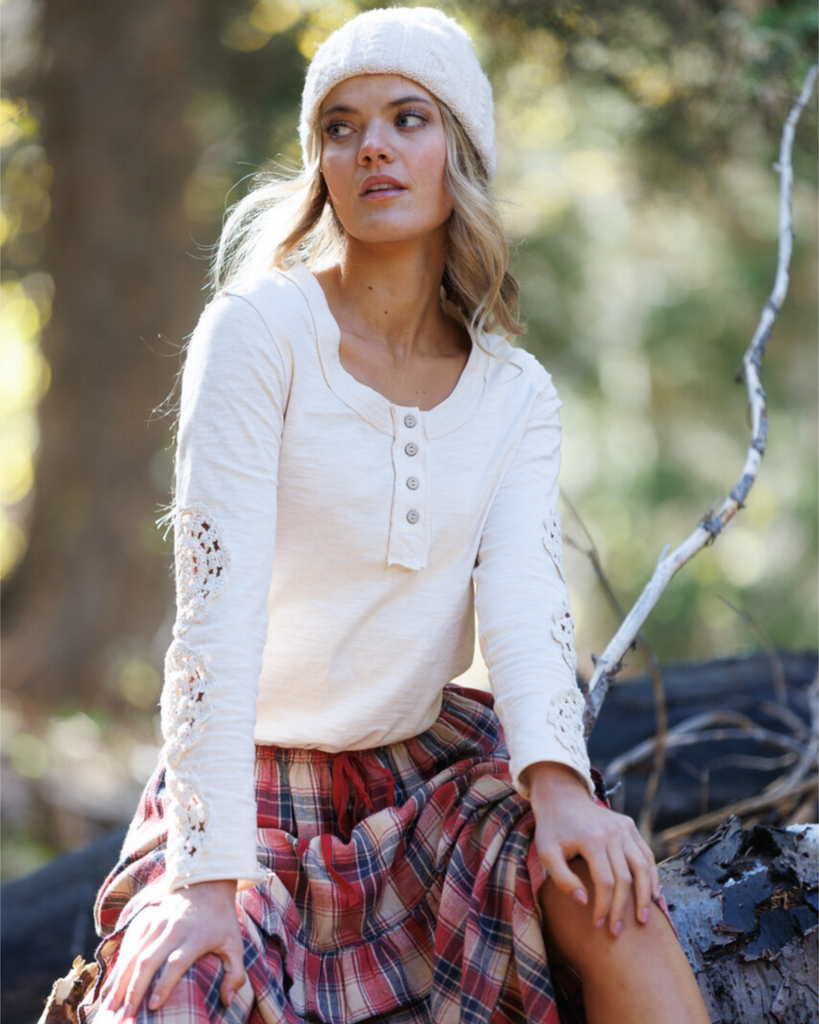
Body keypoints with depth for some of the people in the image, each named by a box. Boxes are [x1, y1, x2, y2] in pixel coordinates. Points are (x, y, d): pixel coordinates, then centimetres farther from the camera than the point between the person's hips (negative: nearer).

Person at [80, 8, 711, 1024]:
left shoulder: (516, 394, 3)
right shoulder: (258, 331, -12)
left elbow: (525, 595, -11)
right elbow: (218, 606, -20)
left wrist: (556, 780, -32)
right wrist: (209, 870, -28)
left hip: (426, 761, 3)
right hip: (257, 776, -3)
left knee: (605, 881, -26)